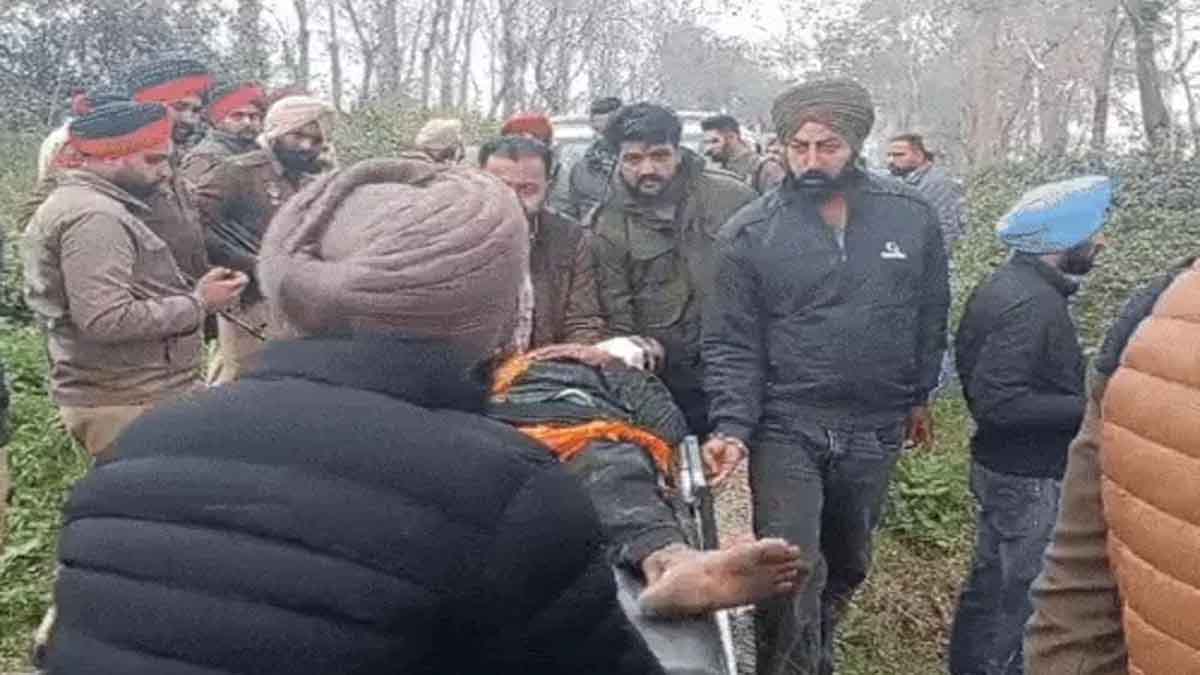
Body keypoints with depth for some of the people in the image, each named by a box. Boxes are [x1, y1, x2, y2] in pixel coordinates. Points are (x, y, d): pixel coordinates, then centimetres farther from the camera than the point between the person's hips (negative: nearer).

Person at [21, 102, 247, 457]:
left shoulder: (79, 204, 17)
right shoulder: (93, 216, -17)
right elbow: (106, 320, -27)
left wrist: (191, 293, 7)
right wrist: (198, 302, -17)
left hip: (129, 395, 10)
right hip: (130, 406, -10)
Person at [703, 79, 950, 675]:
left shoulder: (912, 217, -4)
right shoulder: (748, 233, -9)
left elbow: (930, 315, 9)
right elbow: (731, 344, -8)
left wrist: (919, 396, 15)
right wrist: (733, 429, -19)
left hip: (875, 431, 3)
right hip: (786, 428, -3)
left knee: (847, 566, 21)